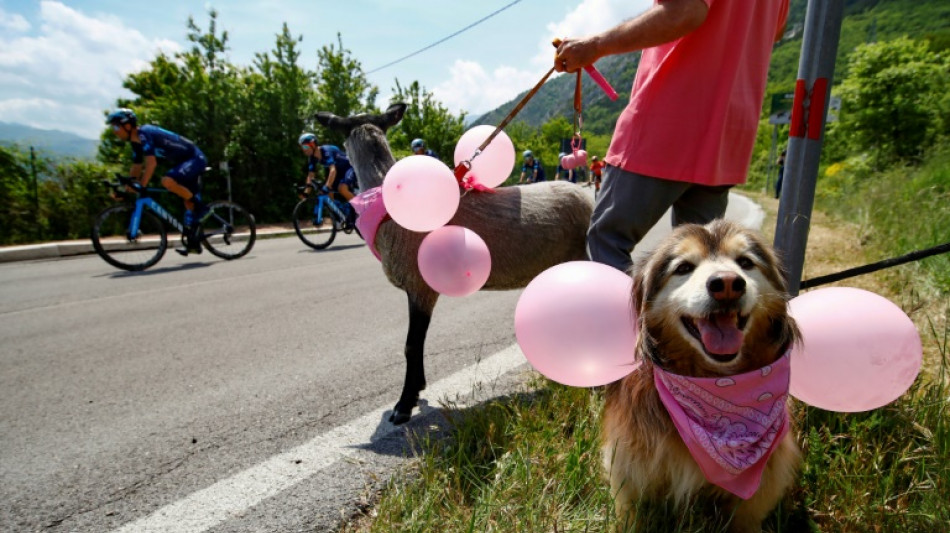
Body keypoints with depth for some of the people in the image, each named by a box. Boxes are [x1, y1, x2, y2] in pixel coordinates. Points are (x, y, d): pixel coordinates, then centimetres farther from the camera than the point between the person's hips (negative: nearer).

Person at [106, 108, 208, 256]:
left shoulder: (144, 134, -19)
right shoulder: (136, 141, 10)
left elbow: (151, 163, -28)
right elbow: (136, 168, 16)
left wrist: (141, 187, -28)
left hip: (195, 159, -10)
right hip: (186, 162, 10)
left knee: (167, 181, -32)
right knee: (189, 201, 10)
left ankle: (200, 207, -14)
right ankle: (192, 242, 14)